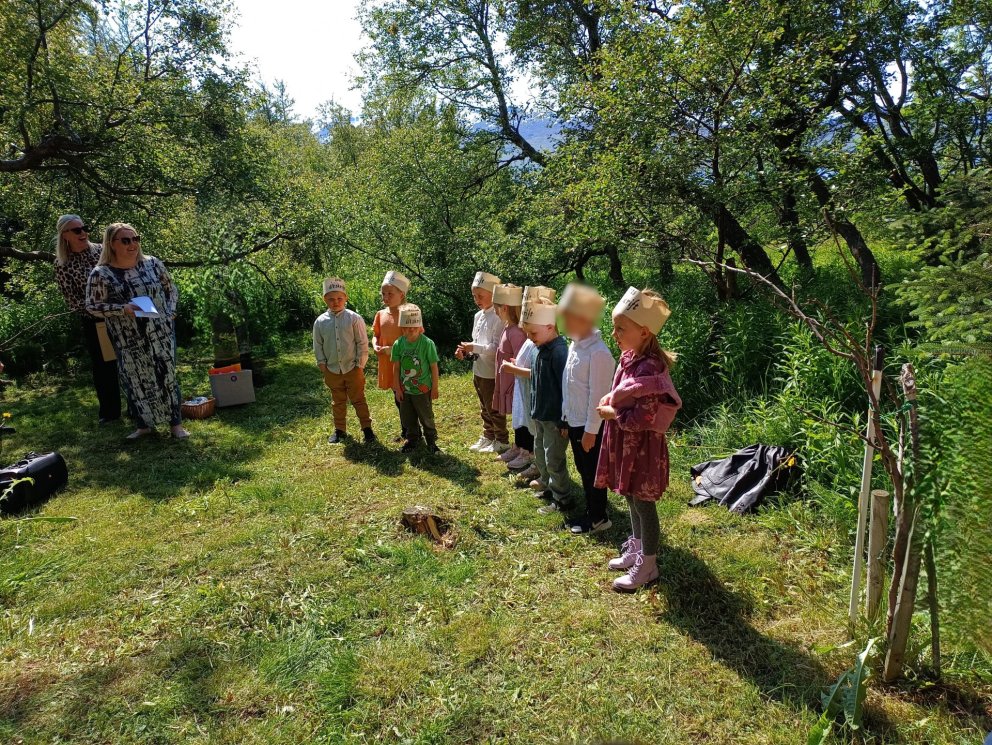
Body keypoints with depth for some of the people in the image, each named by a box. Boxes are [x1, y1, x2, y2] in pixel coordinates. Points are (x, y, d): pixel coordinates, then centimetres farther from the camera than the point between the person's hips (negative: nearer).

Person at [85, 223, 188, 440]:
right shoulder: (100, 274, -7)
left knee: (167, 376, 4)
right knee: (137, 381, 5)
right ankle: (144, 425, 21)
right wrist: (122, 309, -18)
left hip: (160, 334, 2)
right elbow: (92, 306, -4)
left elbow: (171, 288, 12)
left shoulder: (152, 263, 1)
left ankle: (176, 423, 15)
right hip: (129, 341, -1)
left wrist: (170, 312, 0)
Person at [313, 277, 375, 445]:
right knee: (338, 402, 15)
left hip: (353, 369, -3)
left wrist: (360, 364, -7)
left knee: (358, 400, 6)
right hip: (332, 370, 3)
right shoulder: (320, 321, 0)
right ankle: (340, 429, 27)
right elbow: (318, 345, 7)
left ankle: (366, 428, 16)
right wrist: (321, 362, 1)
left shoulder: (354, 318, -8)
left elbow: (362, 343, -6)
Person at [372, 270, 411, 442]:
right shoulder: (380, 315, 5)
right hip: (388, 363, 6)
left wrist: (394, 349, -22)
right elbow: (376, 335, 15)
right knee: (398, 399, 17)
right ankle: (405, 431, 32)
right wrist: (375, 346, -7)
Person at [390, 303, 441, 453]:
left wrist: (435, 388, -6)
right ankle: (412, 440, 35)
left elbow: (434, 367, -9)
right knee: (408, 418, 17)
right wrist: (397, 388, 1)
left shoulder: (427, 344, -16)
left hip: (423, 389, -4)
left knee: (426, 417, 10)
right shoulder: (398, 344, -6)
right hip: (405, 389, 4)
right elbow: (396, 368, 1)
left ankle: (431, 441, 27)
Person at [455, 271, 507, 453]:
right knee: (484, 408, 21)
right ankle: (488, 437, 36)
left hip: (491, 371, -8)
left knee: (494, 409, 6)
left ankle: (501, 441, 21)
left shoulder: (498, 317, -18)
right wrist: (466, 351, -2)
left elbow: (497, 347, -22)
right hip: (478, 369, 9)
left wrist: (474, 348, -24)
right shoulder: (478, 316, 9)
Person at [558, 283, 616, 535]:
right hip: (574, 421, 9)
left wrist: (590, 430, -18)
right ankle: (591, 511, 36)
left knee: (593, 472, 7)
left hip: (589, 425, -9)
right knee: (583, 470, 20)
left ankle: (598, 518, 24)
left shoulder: (598, 353, -23)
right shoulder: (575, 346, 4)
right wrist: (566, 419, 15)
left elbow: (597, 395, -21)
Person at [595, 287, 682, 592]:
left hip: (642, 446, -9)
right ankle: (636, 549, 40)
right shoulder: (628, 357, 2)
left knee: (643, 503, 6)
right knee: (631, 499, 22)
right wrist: (609, 404, -1)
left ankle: (648, 565, 22)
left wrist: (610, 413, -15)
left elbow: (641, 418, -28)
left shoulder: (649, 367, -26)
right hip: (625, 443, 9)